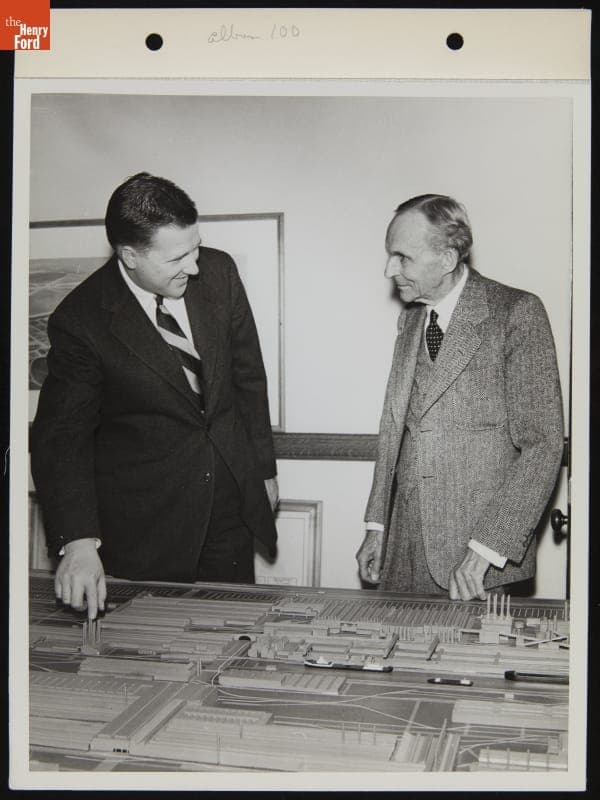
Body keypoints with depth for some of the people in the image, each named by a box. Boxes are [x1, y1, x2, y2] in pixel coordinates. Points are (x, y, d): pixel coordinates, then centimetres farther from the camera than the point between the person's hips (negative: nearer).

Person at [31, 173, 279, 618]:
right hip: (144, 523, -3)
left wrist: (264, 468, 11)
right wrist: (78, 542, -27)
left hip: (232, 500, 4)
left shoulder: (218, 272, -5)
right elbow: (61, 436, -16)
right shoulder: (81, 321, -17)